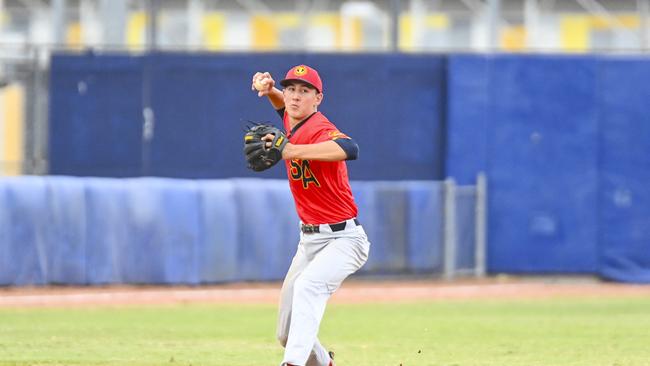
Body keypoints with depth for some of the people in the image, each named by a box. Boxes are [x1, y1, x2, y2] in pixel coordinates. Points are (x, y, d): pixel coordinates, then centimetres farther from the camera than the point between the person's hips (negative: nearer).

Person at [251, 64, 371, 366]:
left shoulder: (320, 129, -19)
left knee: (307, 286, -38)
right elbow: (283, 105, 32)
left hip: (343, 239, -9)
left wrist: (290, 151, -49)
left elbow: (349, 149, -43)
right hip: (309, 240, 9)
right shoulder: (292, 124, 6)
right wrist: (268, 89, 8)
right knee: (287, 334, 9)